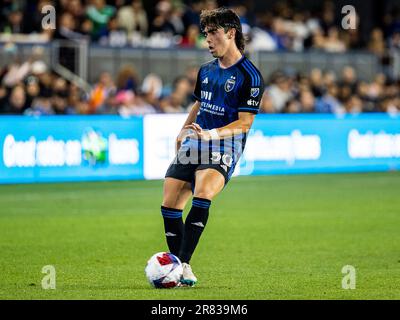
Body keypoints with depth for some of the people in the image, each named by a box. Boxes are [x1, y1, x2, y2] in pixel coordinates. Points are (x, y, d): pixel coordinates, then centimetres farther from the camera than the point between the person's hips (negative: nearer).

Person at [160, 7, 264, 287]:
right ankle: (179, 270, 7)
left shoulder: (250, 76, -7)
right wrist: (183, 132, 26)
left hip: (222, 150, -7)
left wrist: (212, 134, -23)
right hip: (192, 146, 7)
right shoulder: (206, 70, 15)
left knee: (202, 195, -31)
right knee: (169, 205, -2)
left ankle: (183, 264, -32)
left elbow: (245, 122, -12)